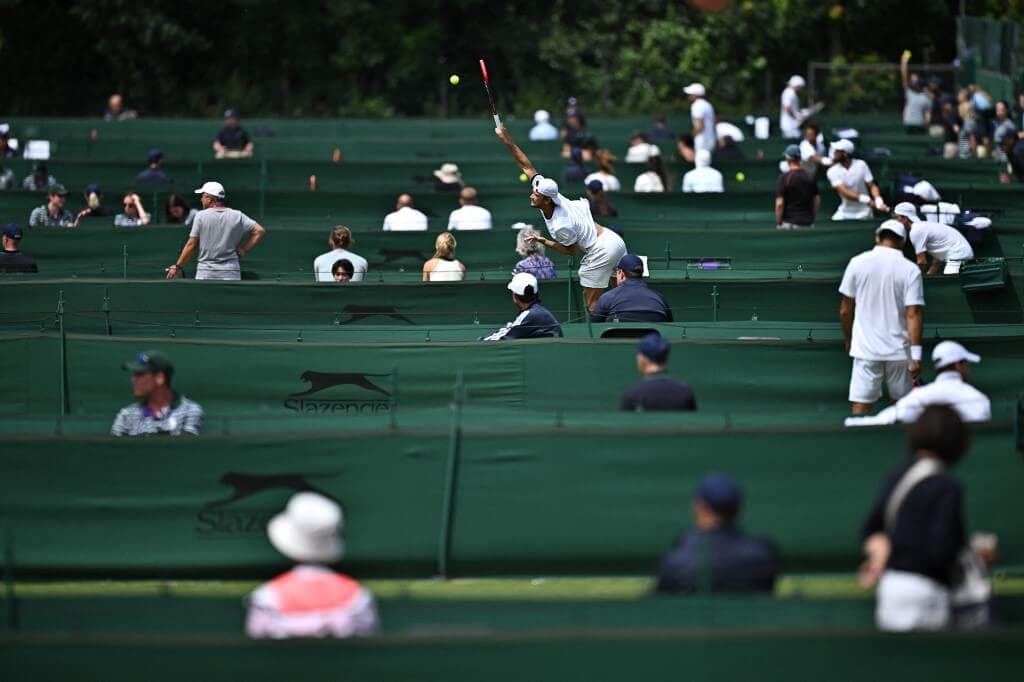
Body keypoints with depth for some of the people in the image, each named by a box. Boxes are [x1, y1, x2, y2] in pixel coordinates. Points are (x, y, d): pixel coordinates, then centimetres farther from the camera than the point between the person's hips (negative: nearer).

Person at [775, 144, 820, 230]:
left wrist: (778, 223, -5)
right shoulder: (810, 177, 6)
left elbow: (779, 204, -14)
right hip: (809, 224, 5)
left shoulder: (784, 178, -11)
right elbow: (817, 201, 12)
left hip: (790, 223, -5)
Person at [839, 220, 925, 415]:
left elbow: (845, 310, 4)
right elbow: (913, 314, -11)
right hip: (899, 350, 0)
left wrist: (848, 340, 19)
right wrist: (916, 355, -10)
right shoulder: (910, 270, -5)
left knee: (860, 407, -3)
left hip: (865, 349, 0)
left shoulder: (857, 263, -1)